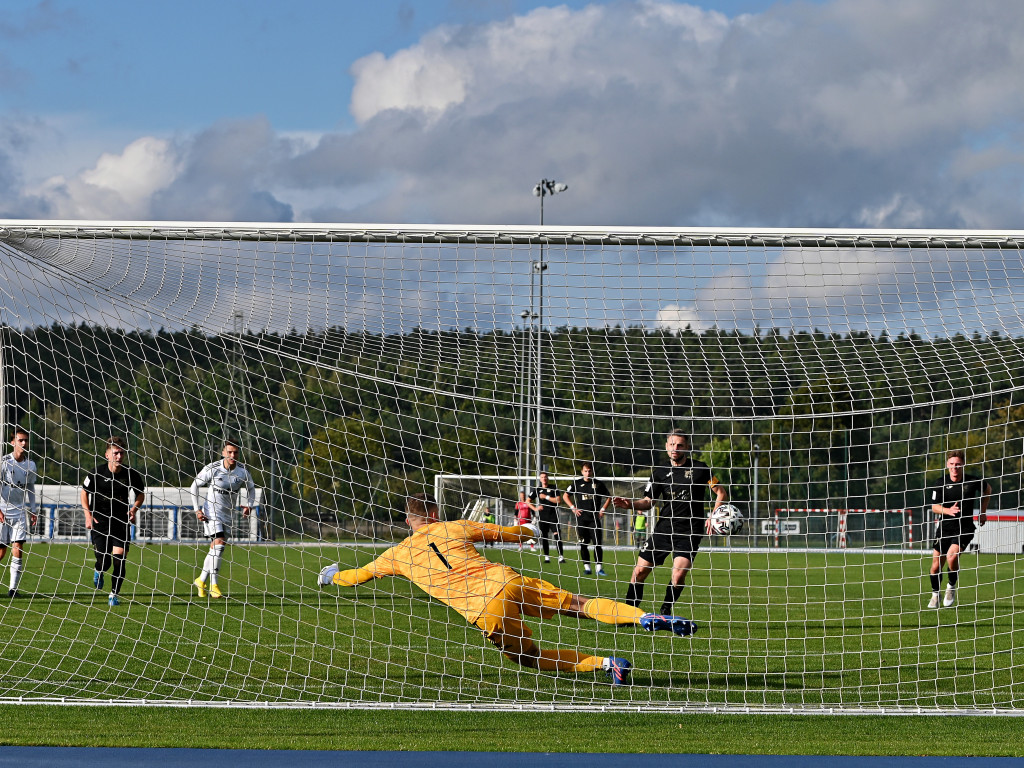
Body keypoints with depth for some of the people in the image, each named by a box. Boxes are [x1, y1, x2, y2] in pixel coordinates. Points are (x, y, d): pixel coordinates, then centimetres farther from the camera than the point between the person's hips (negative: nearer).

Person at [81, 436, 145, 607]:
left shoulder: (132, 475, -5)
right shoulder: (96, 473, -8)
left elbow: (141, 494, 12)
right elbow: (84, 492, 7)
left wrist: (134, 509, -6)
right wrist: (88, 515, -3)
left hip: (121, 521, 1)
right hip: (99, 521, -1)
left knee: (120, 558, -9)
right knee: (104, 560, -8)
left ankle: (114, 594, 8)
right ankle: (99, 572, 31)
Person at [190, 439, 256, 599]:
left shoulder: (242, 471, -4)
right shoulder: (212, 469, -15)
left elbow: (251, 488, 15)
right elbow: (194, 486, -3)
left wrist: (249, 505, -1)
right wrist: (197, 510, -8)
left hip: (228, 514, 5)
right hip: (211, 513, -5)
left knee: (215, 549, 10)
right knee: (219, 544, -20)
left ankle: (201, 581, 29)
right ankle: (213, 585, -17)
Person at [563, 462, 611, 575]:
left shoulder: (598, 484, 5)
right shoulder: (577, 483, 5)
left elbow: (609, 497, 14)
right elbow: (566, 496, 14)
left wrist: (603, 509, 2)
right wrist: (573, 507, 2)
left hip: (594, 518, -1)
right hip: (581, 518, 1)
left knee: (597, 543, -8)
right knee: (583, 544, 1)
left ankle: (599, 567, -7)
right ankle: (586, 567, 9)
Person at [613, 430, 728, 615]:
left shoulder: (699, 468, 0)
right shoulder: (660, 472, 9)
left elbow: (721, 493, 2)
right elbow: (648, 501, 13)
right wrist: (630, 504, -7)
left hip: (689, 532, -3)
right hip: (664, 528, 3)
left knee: (678, 575, -19)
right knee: (640, 570, -1)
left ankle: (665, 613, 2)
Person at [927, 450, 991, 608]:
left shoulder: (973, 482, -5)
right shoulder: (941, 484, -5)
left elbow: (987, 489, 16)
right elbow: (934, 506, -3)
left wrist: (983, 512, 17)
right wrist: (948, 510, -24)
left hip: (964, 529, -2)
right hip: (944, 528, 2)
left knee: (952, 556, -26)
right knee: (936, 565, 2)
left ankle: (951, 587, 1)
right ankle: (935, 595, 27)